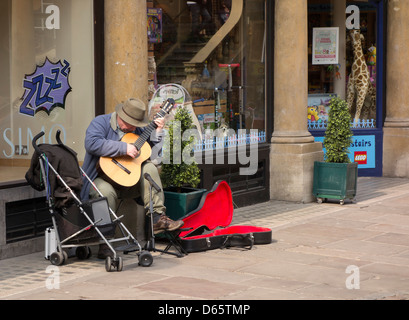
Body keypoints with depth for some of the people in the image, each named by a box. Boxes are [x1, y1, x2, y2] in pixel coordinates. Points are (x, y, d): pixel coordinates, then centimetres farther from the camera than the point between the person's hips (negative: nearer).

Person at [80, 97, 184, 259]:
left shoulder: (137, 129, 13)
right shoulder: (101, 123, -8)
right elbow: (92, 143, -29)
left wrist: (157, 131, 3)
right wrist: (124, 148, -29)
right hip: (101, 177, -6)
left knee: (149, 168, -16)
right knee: (106, 192, -36)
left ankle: (157, 218, -20)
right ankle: (104, 243, -28)